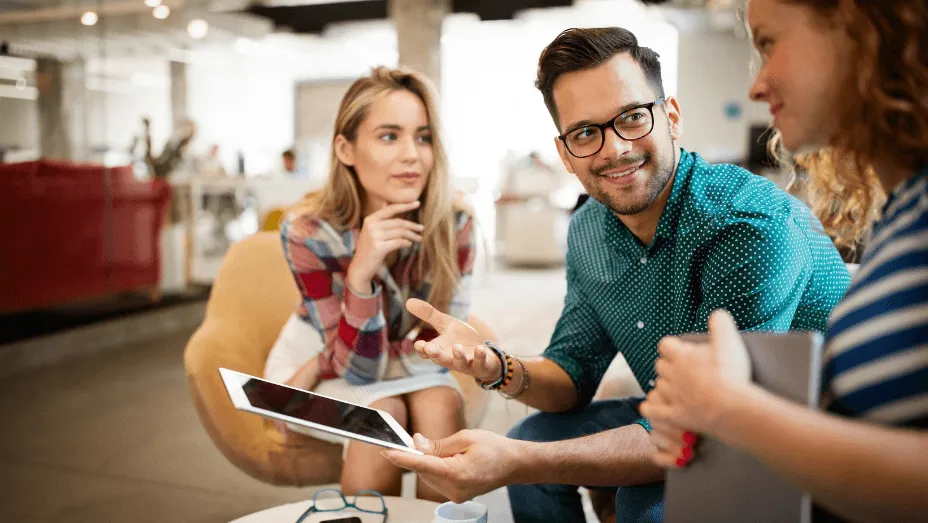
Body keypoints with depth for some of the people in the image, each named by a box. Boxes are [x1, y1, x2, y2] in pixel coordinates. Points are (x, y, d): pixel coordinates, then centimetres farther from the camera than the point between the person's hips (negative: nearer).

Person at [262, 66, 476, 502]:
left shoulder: (453, 226, -23)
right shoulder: (308, 232, -27)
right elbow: (359, 368, -25)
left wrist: (322, 366, -18)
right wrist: (360, 275, -43)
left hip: (405, 365, 2)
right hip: (314, 356, -1)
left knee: (442, 405, -28)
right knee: (381, 414, -29)